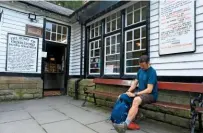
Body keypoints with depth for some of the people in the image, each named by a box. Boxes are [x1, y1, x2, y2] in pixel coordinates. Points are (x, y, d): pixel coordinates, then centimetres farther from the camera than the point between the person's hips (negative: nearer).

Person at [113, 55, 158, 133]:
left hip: (150, 95, -8)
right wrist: (128, 91, -7)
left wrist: (134, 94, -25)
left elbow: (149, 90, -22)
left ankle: (125, 125, -43)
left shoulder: (152, 72, -16)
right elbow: (135, 82, 10)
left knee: (136, 100, -39)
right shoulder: (140, 70, 8)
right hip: (140, 92, 8)